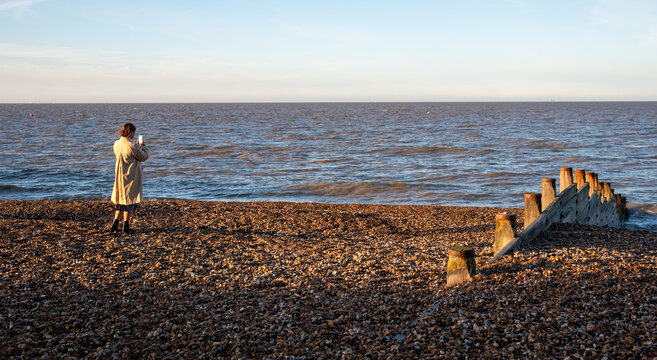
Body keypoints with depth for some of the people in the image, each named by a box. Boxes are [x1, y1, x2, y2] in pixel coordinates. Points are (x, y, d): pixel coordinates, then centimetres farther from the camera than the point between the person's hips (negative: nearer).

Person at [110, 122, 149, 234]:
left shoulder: (116, 144, 2)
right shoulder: (132, 146, -21)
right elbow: (144, 157, -9)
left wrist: (138, 146, 16)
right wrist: (143, 146, 7)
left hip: (120, 176, 7)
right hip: (131, 177, -7)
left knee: (122, 199, 18)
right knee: (130, 200, 4)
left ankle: (115, 224, 17)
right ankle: (126, 226, 8)